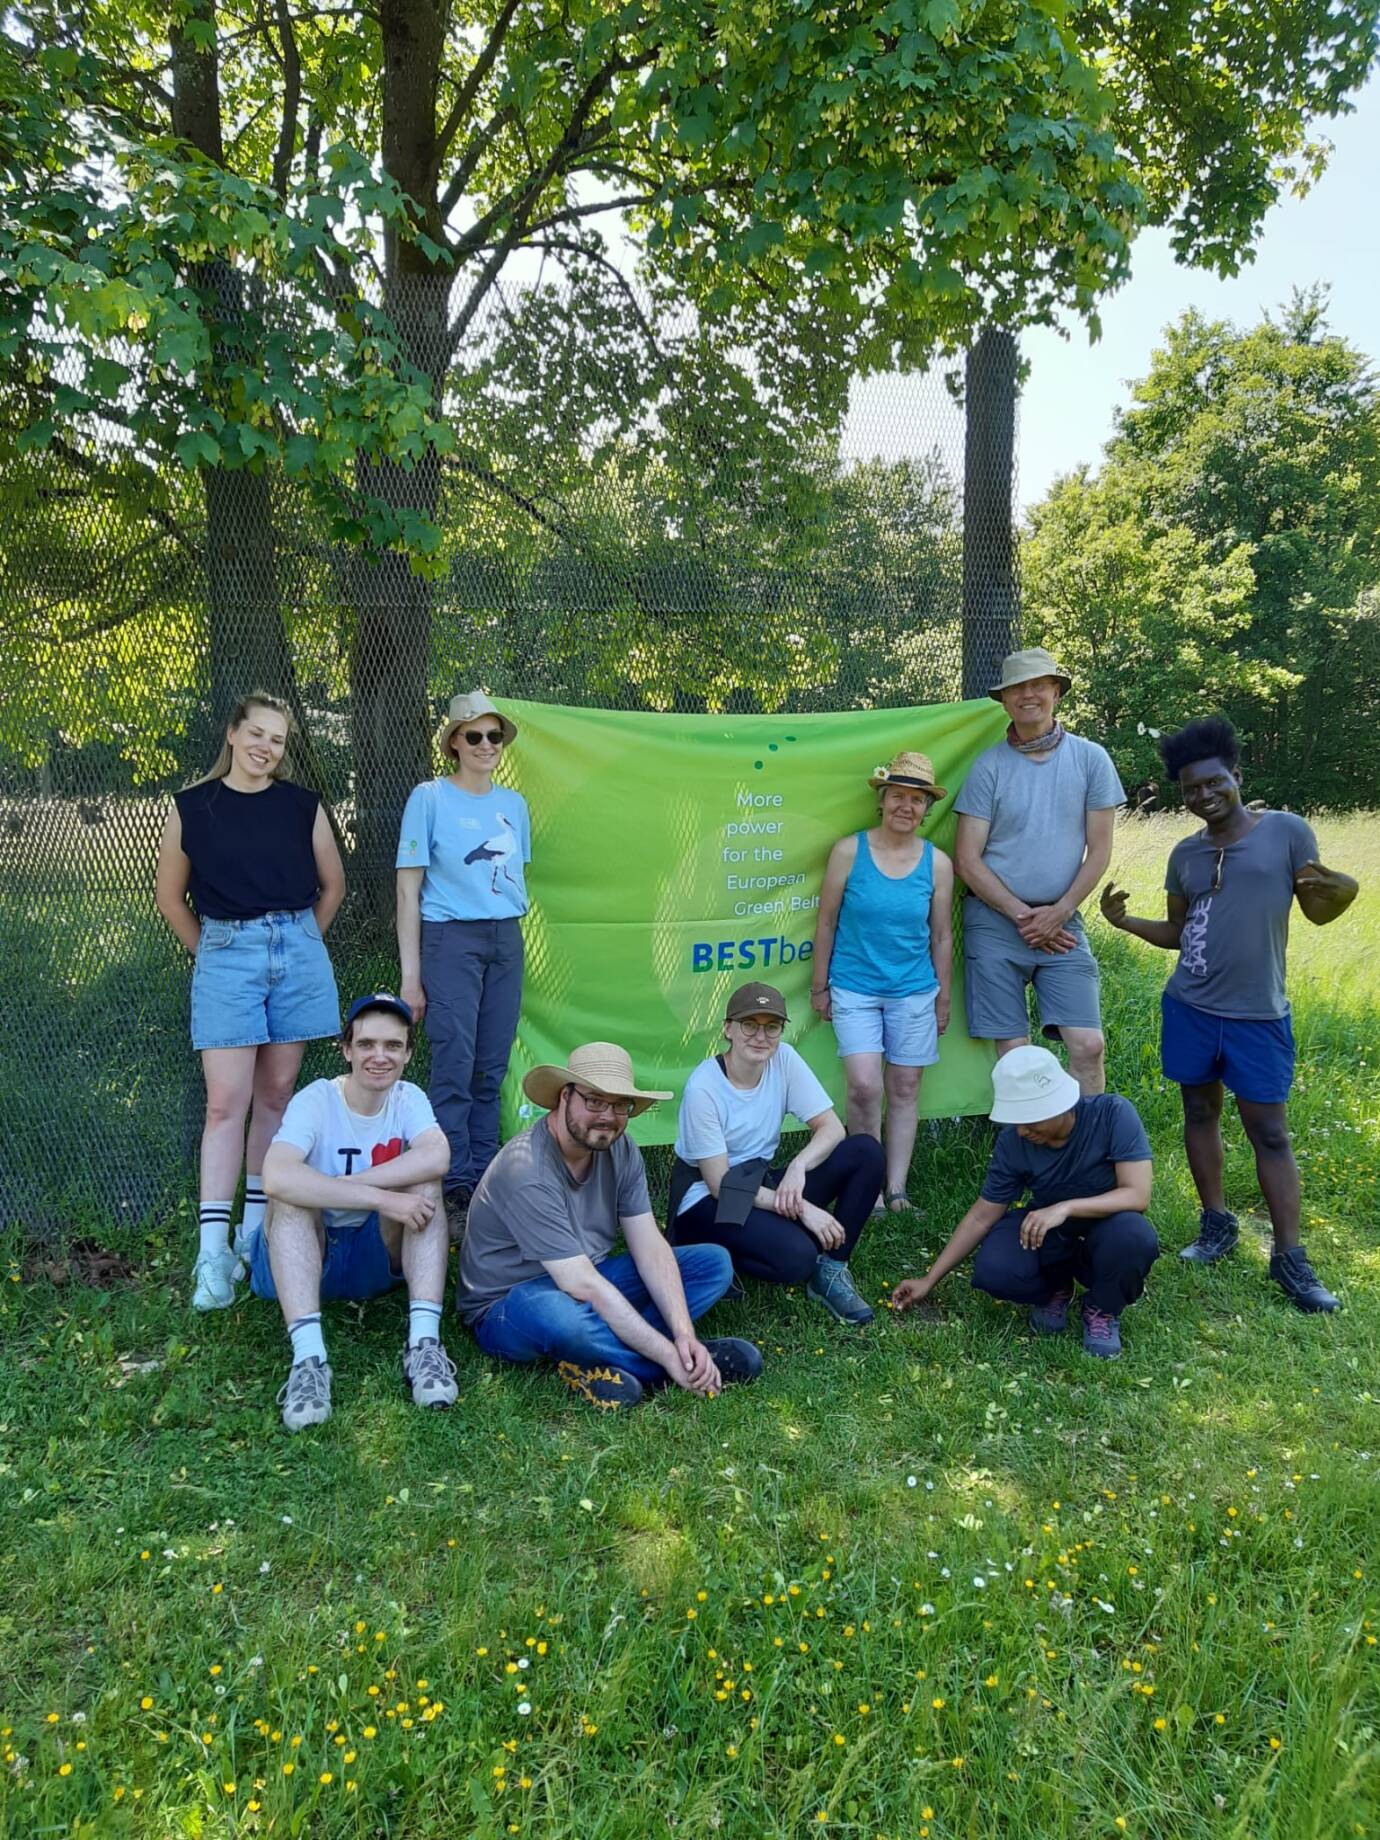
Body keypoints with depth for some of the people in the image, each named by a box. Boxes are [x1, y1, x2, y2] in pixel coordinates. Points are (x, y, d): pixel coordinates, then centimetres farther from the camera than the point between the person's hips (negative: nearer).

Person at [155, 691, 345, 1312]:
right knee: (226, 1101, -8)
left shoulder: (303, 806, 4)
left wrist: (301, 941, 13)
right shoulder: (192, 806, 1)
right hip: (226, 955, -2)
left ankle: (255, 1229, 18)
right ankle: (212, 1252, -7)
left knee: (276, 1093, 7)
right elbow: (170, 896, 10)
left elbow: (332, 883, 15)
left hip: (296, 953, 2)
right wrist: (209, 951, 10)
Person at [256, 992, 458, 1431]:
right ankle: (308, 1358, -40)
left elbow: (437, 1157, -29)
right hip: (306, 1258, -2)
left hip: (377, 1256, 2)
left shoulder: (409, 1099, -6)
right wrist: (381, 1198, -39)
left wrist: (341, 1184, -33)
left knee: (424, 1183, -23)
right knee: (293, 1195, -31)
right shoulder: (316, 1101, -17)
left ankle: (424, 1343, -32)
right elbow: (276, 1177, -38)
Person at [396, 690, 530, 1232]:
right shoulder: (429, 798, -1)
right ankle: (454, 1191, -1)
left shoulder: (514, 804, 13)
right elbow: (409, 887, -4)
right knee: (455, 1069, -8)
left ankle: (485, 1182, 14)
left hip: (506, 940, 5)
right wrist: (410, 974, -8)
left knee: (491, 1069, 6)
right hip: (450, 939, -5)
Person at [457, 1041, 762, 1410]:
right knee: (560, 1315, -43)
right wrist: (670, 1356, -29)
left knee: (715, 1262, -3)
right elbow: (583, 1288, -30)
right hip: (507, 1307, -8)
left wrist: (685, 1334, -22)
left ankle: (599, 1362, -19)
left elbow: (650, 1248, -8)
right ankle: (697, 1365, -20)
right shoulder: (526, 1171, -28)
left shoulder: (620, 1150, -5)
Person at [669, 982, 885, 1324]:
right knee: (796, 1256, -34)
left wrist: (799, 1166, -29)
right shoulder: (703, 1087, -22)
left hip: (761, 1185, 7)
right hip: (706, 1201, -6)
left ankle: (830, 1271, -4)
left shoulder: (784, 1059, -6)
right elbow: (720, 1184, -20)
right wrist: (802, 1208, -25)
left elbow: (832, 1128, -7)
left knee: (866, 1152, -12)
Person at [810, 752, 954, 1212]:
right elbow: (826, 922, 0)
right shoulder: (848, 851, -5)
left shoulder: (937, 863, 0)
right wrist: (819, 987, 2)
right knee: (864, 1087, -13)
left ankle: (896, 1190, 16)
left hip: (913, 992, 2)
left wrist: (943, 999, 10)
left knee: (904, 1090, 6)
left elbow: (941, 937, 8)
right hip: (854, 988, -2)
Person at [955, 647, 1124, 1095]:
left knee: (1088, 1045, -7)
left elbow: (1099, 850, 3)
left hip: (1061, 920, 1)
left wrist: (1059, 913, -7)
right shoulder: (988, 766, 0)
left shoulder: (1091, 759, 4)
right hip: (994, 920, -1)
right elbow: (967, 860, -2)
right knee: (1012, 1052, 1)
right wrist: (1022, 915, -9)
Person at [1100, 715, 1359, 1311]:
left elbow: (1318, 911, -1)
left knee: (1269, 1132, 0)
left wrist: (1339, 894, -24)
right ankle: (1217, 1222, 27)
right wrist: (1124, 921, -3)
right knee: (1200, 1113, 12)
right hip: (1189, 1009, 4)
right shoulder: (1184, 854, 7)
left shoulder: (1286, 831, -4)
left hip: (1259, 1015, -4)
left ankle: (1289, 1258, 7)